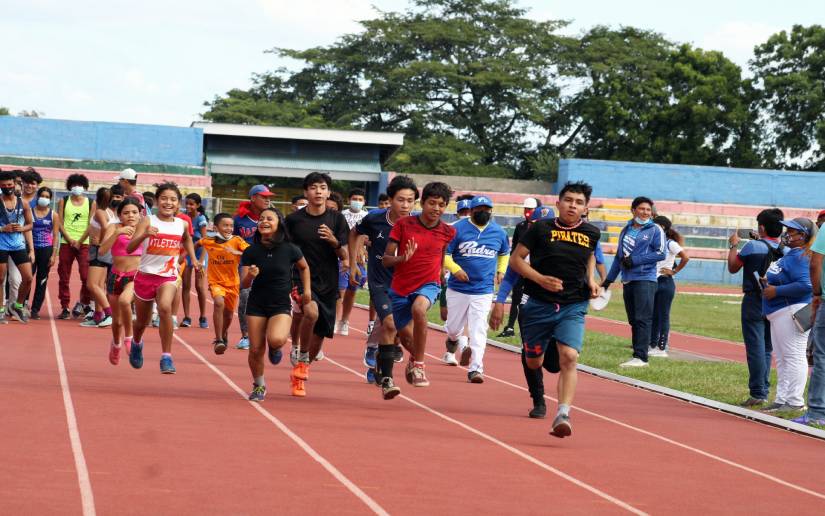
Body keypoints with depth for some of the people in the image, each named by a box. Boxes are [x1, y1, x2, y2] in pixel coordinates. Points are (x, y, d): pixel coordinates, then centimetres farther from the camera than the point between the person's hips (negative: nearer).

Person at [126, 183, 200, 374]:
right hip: (145, 275, 0)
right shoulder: (147, 221, -10)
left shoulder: (182, 224, 1)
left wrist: (193, 259, 17)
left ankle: (167, 357, -22)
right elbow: (129, 248, -21)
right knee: (142, 321, 16)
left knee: (165, 308, -30)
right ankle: (137, 344, 53)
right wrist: (144, 235, -38)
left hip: (168, 277, 0)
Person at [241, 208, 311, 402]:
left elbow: (304, 267, 14)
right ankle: (258, 385, 26)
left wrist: (307, 289, 5)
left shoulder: (290, 250, -7)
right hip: (256, 305, 2)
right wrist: (250, 276, -25)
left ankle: (274, 347, 11)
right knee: (256, 349, 0)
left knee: (276, 340, -28)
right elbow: (244, 284, -4)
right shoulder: (251, 252, -4)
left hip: (281, 305, -2)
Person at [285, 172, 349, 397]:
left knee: (319, 337, 6)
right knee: (311, 311, -34)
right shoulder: (293, 220, 0)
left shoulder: (337, 219, 3)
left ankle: (299, 375, 31)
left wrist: (334, 241, -18)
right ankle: (302, 357, -11)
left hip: (328, 285, 2)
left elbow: (345, 257, 2)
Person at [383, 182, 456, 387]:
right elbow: (386, 260, -8)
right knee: (405, 335, 12)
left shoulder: (448, 232, -4)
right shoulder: (403, 225, -8)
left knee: (418, 309, -35)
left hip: (428, 284, -1)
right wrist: (403, 258, -25)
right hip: (401, 286, 1)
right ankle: (415, 354, 52)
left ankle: (418, 364, -21)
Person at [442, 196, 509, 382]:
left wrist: (501, 271, 12)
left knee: (478, 330, -10)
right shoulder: (458, 229, -5)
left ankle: (475, 368, -10)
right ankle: (454, 342, 46)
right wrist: (455, 269, -19)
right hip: (458, 288, 0)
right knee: (454, 327, 10)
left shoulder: (499, 232, 5)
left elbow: (505, 253, 25)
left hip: (484, 291, 0)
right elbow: (443, 253, -5)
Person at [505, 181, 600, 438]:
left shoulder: (591, 233, 5)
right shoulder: (541, 228, -4)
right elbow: (516, 259, -1)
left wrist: (591, 280, 10)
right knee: (533, 362, 9)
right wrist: (540, 279, -15)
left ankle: (563, 414, -26)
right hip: (539, 304, 0)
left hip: (573, 307, 0)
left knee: (569, 357, -21)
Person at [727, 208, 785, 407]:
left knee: (755, 348, -4)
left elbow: (732, 268, -1)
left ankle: (758, 393, -6)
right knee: (767, 349, 14)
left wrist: (733, 245, 12)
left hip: (754, 301, -5)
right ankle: (764, 390, 17)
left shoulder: (753, 246, -13)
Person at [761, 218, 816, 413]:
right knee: (781, 359, 15)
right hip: (778, 314, 12)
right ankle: (782, 400, 21)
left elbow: (806, 285, -27)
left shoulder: (800, 257, -15)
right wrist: (767, 283, 8)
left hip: (793, 311, -12)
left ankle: (795, 401, -6)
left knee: (794, 356, -8)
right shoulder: (788, 255, 17)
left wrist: (776, 291, -21)